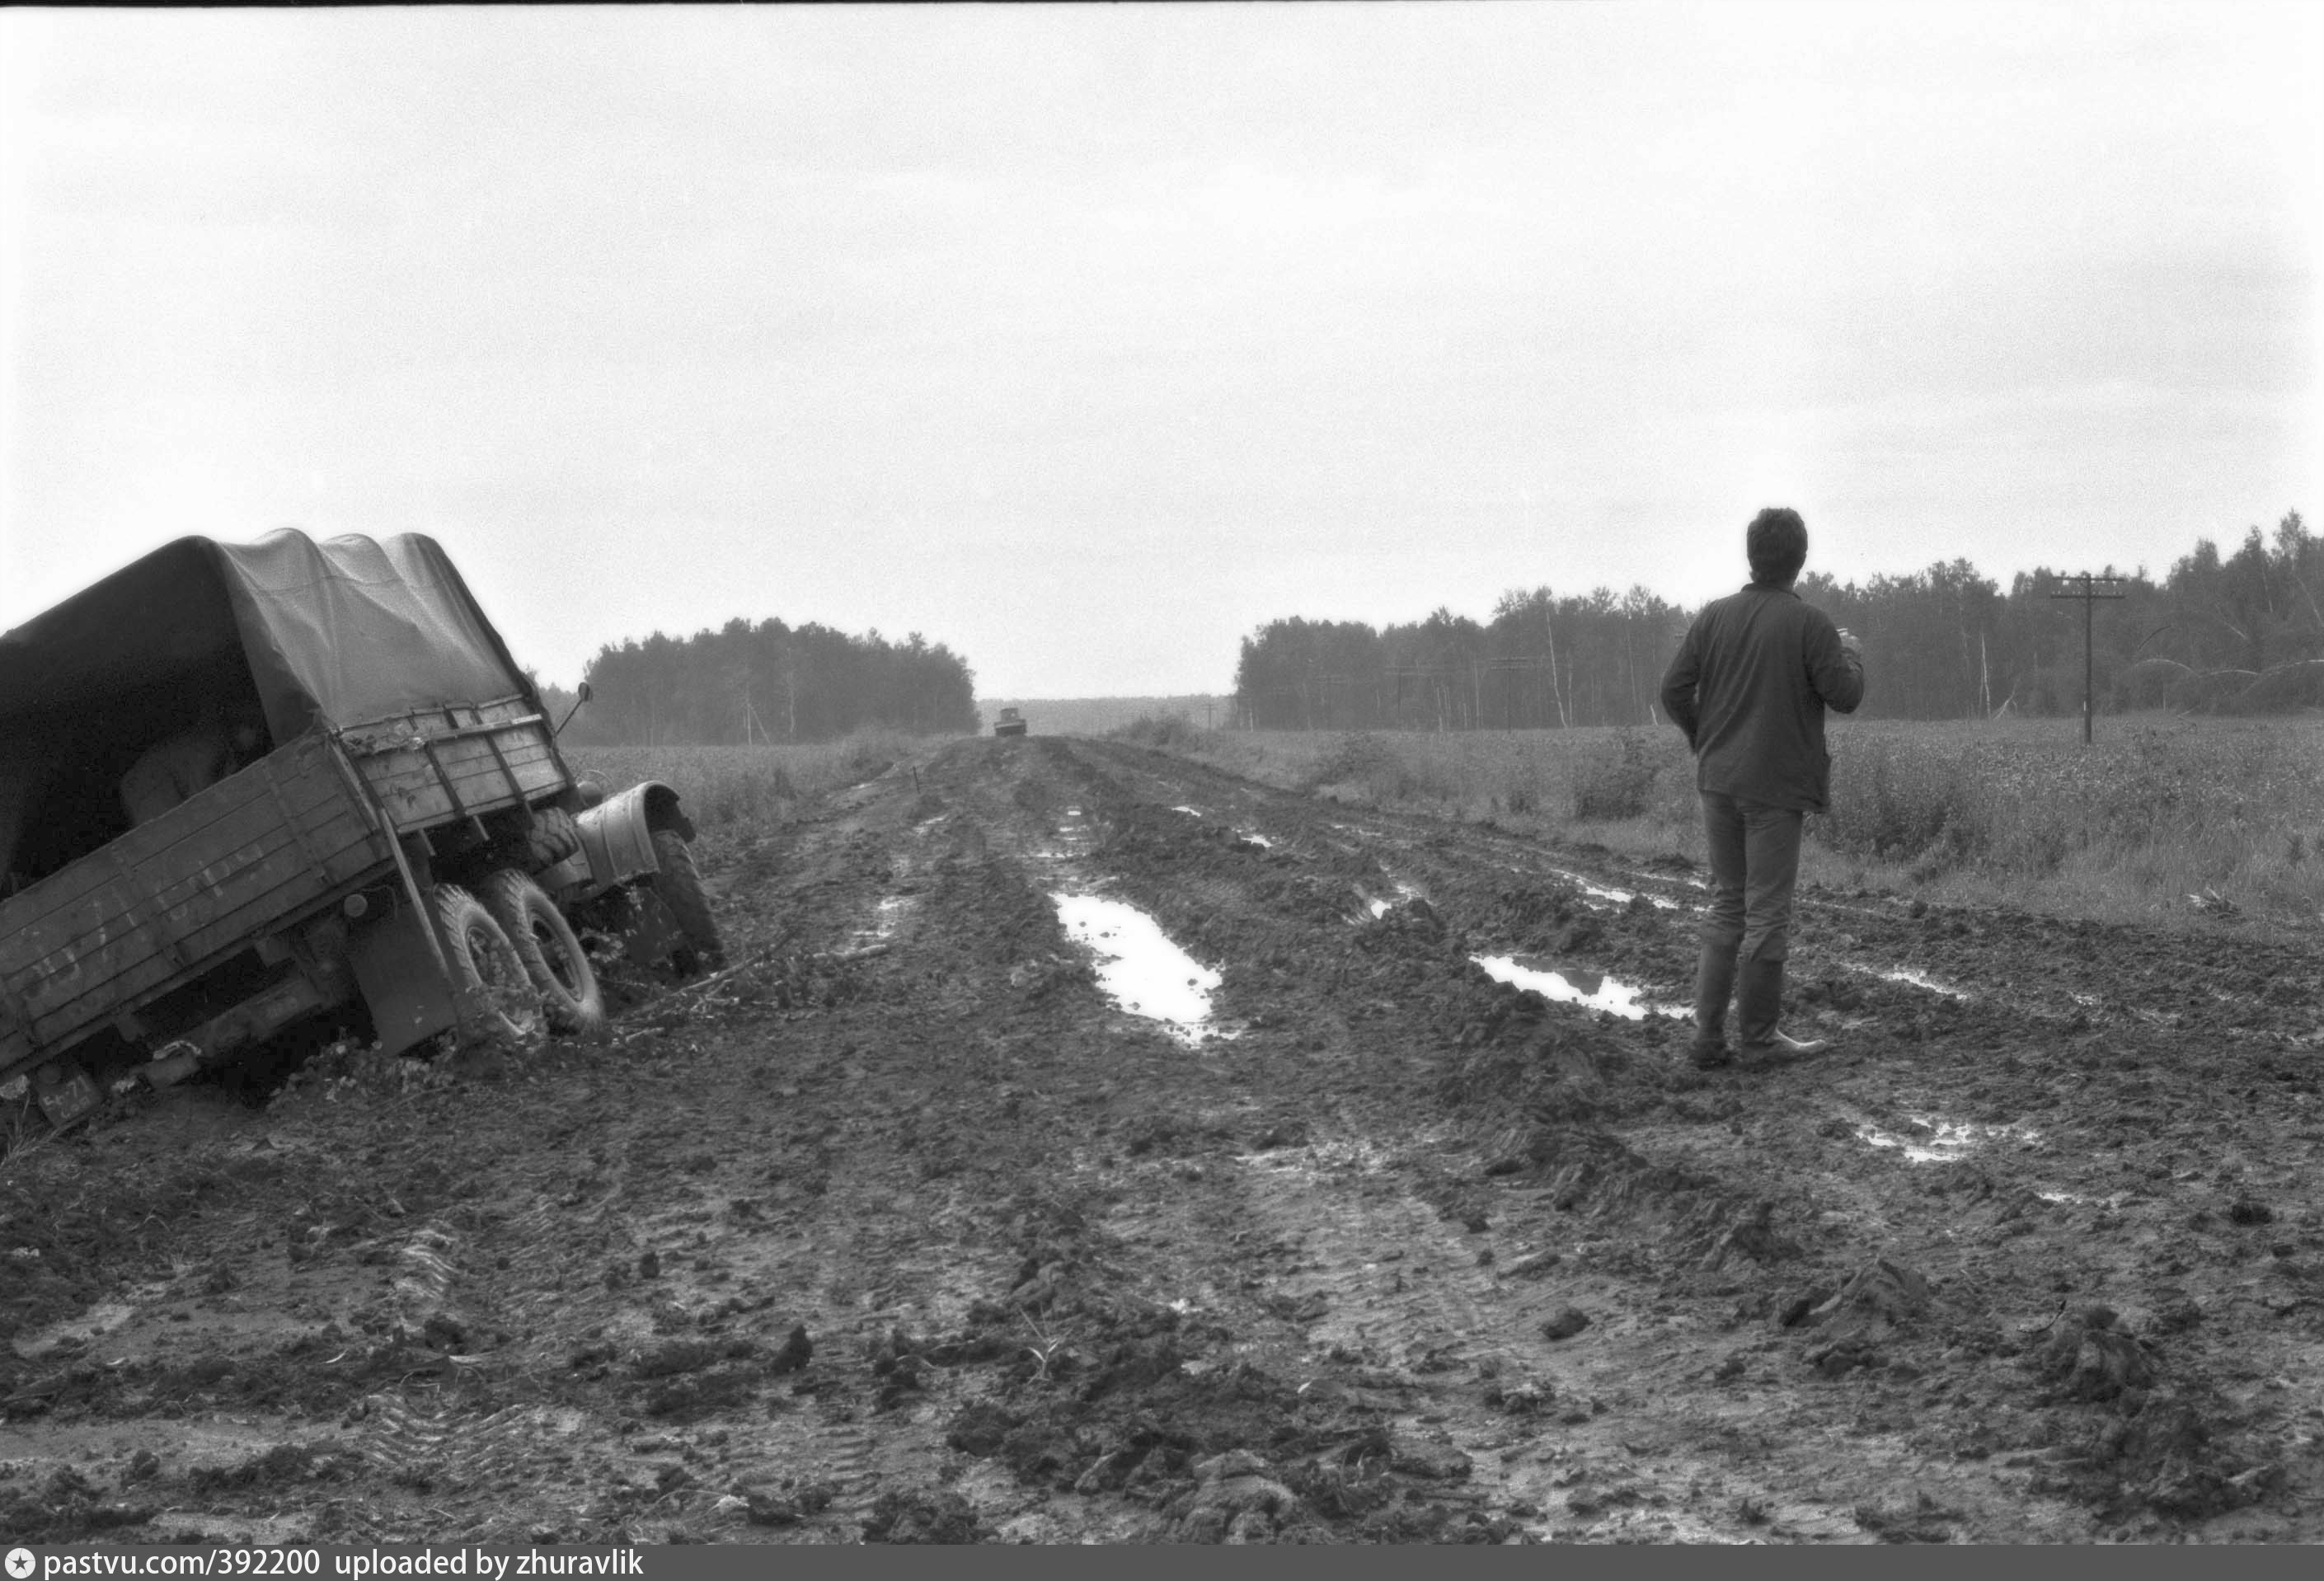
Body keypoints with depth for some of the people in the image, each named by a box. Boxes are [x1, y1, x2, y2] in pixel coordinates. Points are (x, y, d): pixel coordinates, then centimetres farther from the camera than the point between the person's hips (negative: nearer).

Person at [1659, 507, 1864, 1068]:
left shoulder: (1714, 616, 1)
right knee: (1767, 909, 3)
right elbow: (1845, 697, -9)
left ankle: (1708, 1033, 10)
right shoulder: (1809, 624, -11)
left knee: (1727, 903, 13)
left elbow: (1674, 690, 0)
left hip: (1718, 779, 5)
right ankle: (1759, 1033, 10)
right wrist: (1851, 654, 11)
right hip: (1776, 785, -5)